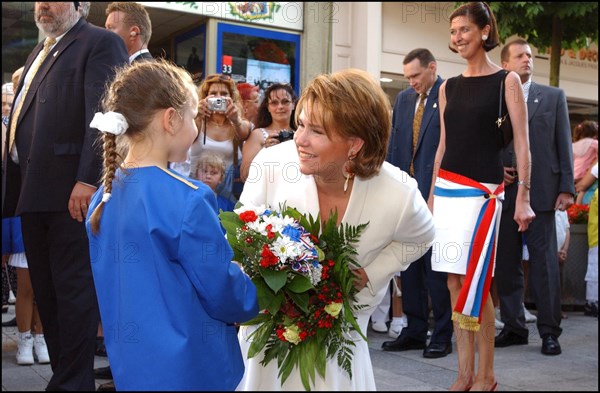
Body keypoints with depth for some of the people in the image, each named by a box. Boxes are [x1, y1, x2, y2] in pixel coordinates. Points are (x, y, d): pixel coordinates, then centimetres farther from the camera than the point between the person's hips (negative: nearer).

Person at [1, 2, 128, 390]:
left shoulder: (101, 43, -3)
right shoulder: (39, 52, 24)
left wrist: (88, 181, -23)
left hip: (71, 192, -9)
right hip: (32, 191, 9)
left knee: (73, 289, -3)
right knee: (47, 292, 13)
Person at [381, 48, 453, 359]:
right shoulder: (404, 99, 14)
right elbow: (394, 144, 14)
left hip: (437, 193, -6)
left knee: (435, 265, -1)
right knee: (409, 264, 11)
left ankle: (442, 336, 11)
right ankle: (414, 331, 22)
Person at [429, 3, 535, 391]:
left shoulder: (506, 80, 0)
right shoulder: (448, 87, 12)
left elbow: (522, 141, -4)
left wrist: (523, 195, -11)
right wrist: (432, 195, 14)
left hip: (483, 191, -5)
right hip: (446, 190, 5)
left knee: (474, 284, -5)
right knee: (456, 284, 6)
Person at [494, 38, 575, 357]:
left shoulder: (553, 97, 10)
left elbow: (564, 145, 5)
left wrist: (566, 188, -2)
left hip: (541, 191, -1)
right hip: (504, 192, 2)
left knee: (544, 260, -3)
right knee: (506, 262, 6)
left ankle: (549, 331, 5)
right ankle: (514, 327, 17)